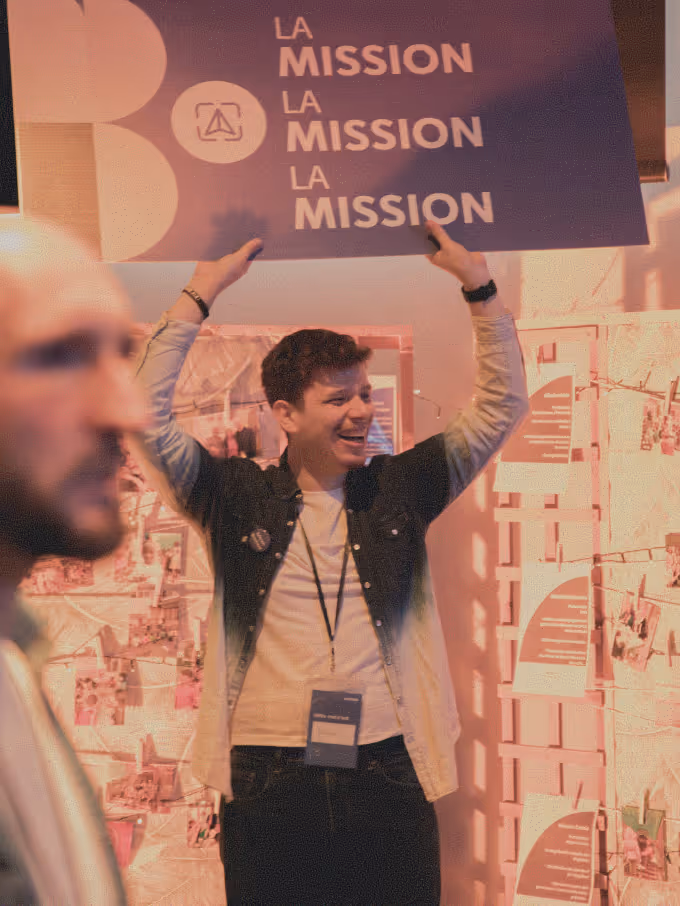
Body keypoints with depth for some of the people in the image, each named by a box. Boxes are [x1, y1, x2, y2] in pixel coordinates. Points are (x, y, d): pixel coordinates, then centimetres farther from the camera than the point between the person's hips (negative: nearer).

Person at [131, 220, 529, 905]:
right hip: (269, 781, -2)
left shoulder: (398, 489, 9)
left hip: (388, 776, 2)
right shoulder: (237, 497, 4)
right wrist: (197, 298, -6)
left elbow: (503, 405, 10)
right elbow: (146, 418, -7)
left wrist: (480, 288, 3)